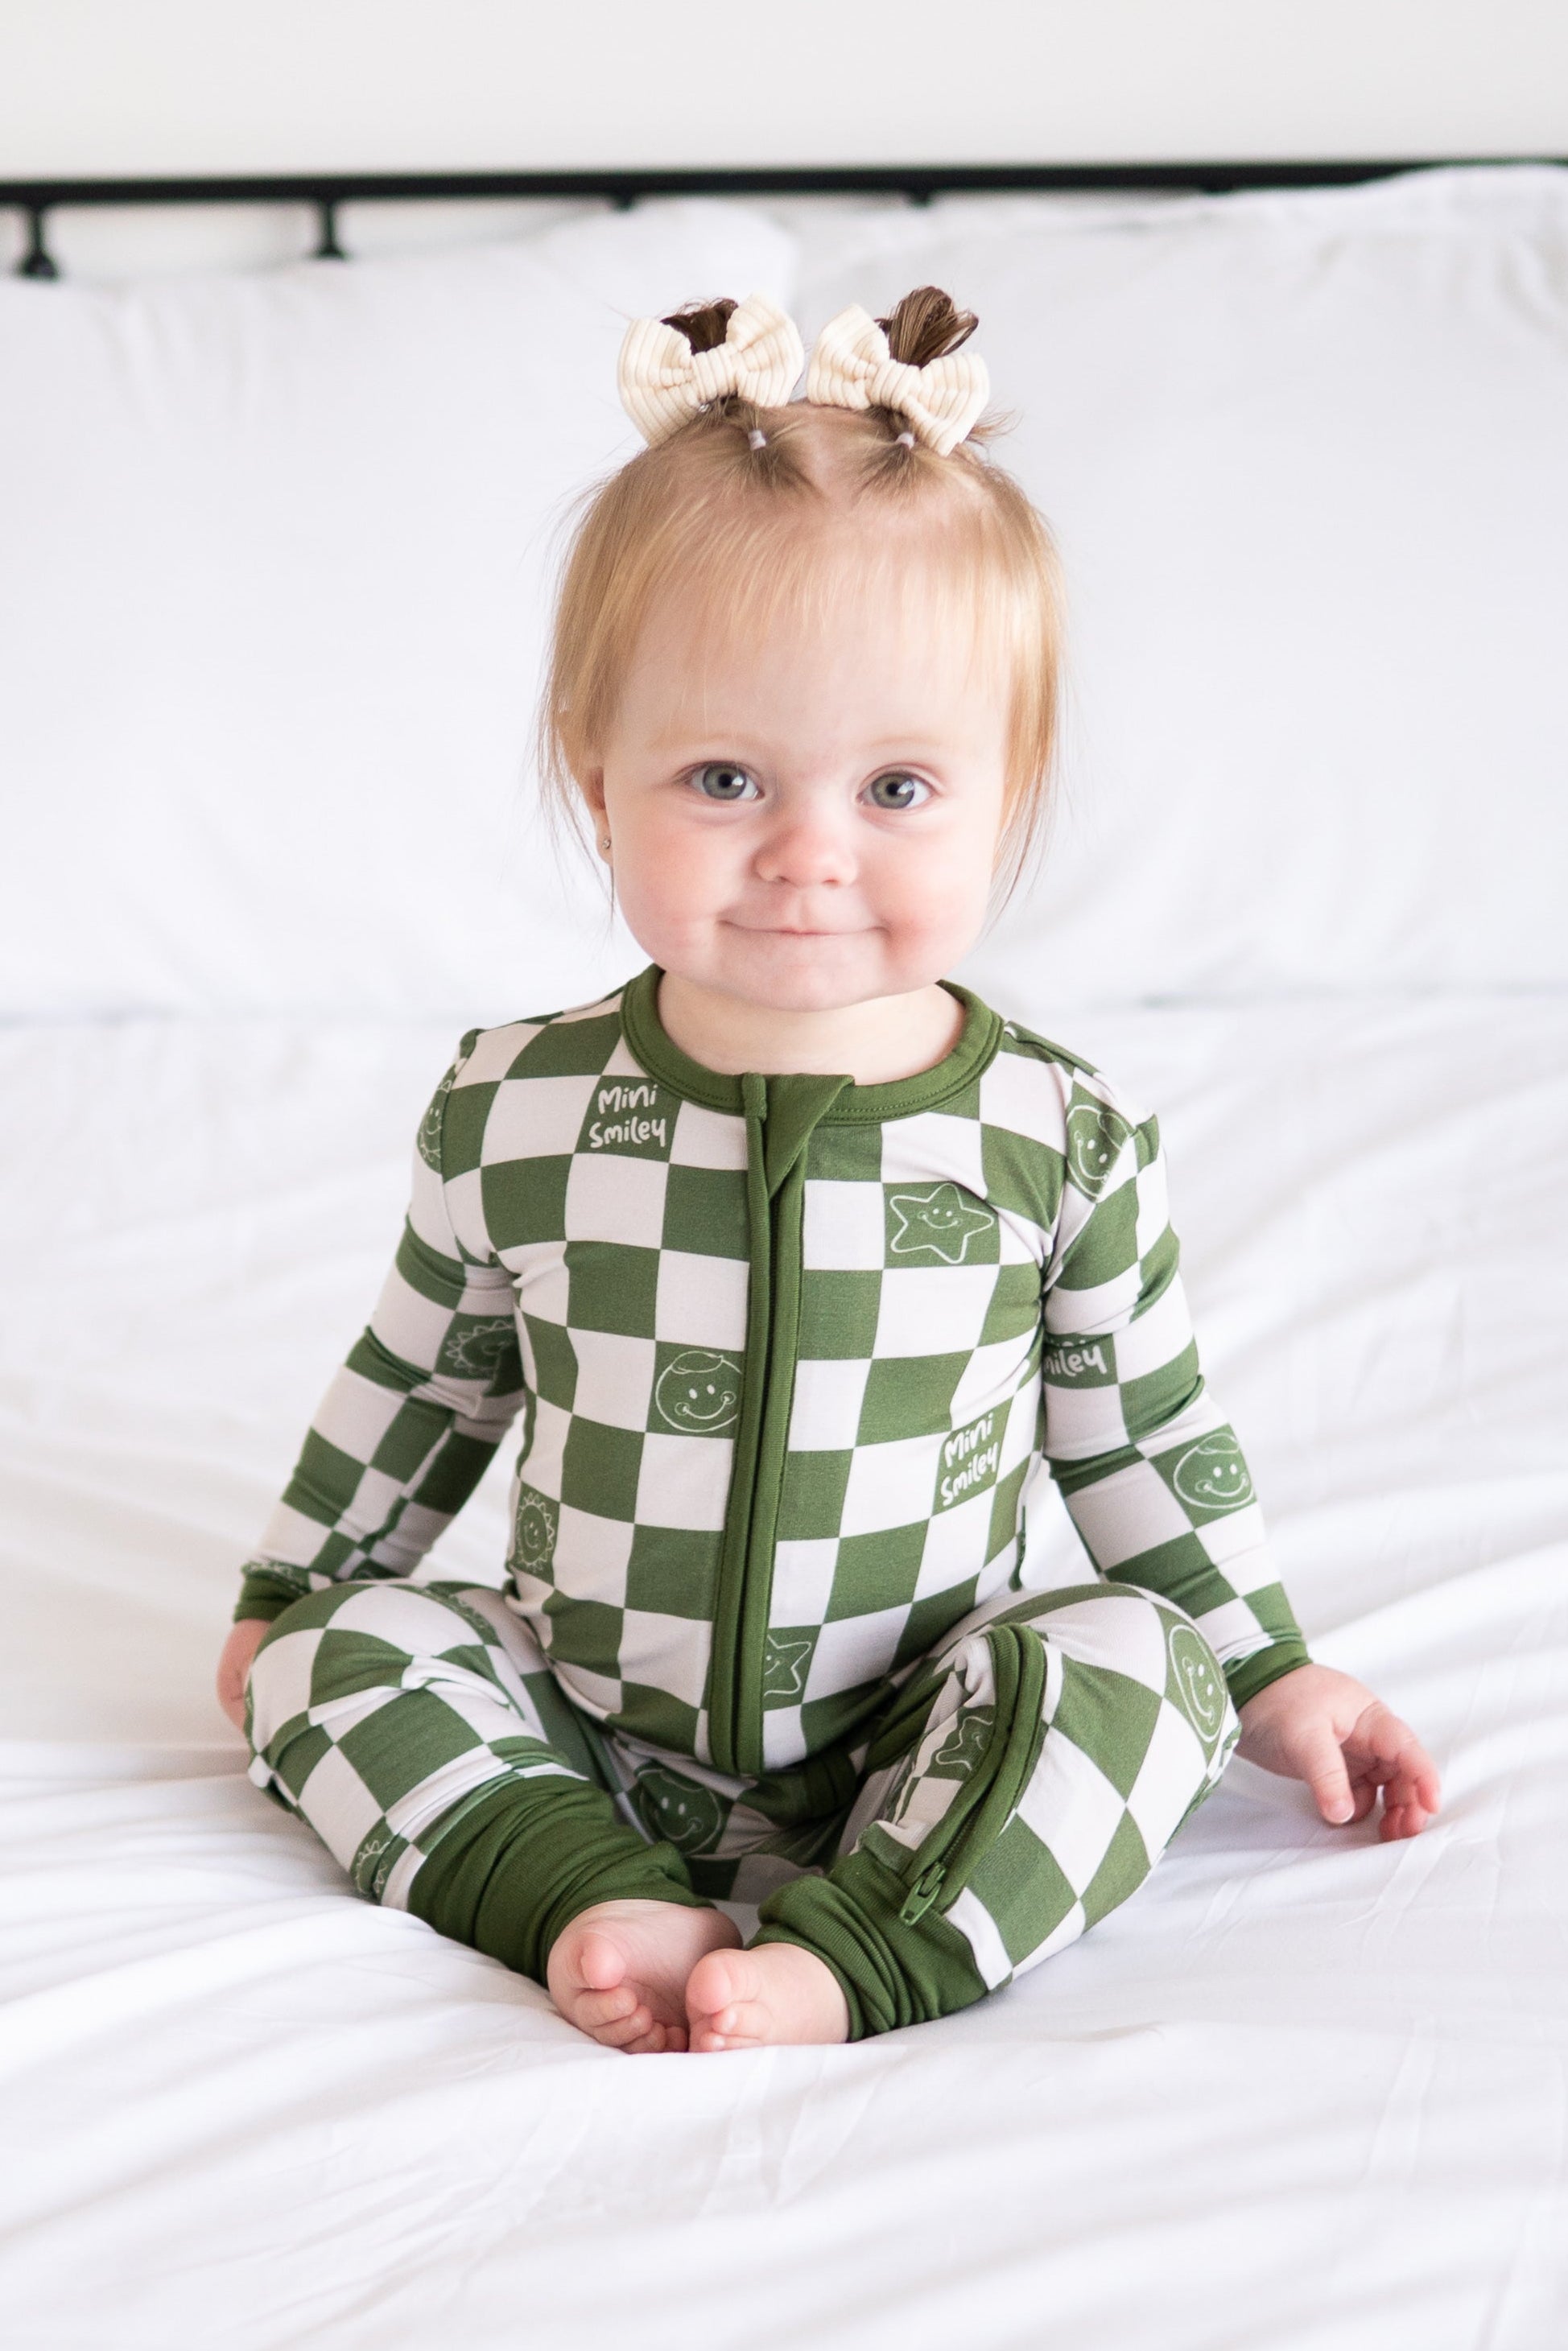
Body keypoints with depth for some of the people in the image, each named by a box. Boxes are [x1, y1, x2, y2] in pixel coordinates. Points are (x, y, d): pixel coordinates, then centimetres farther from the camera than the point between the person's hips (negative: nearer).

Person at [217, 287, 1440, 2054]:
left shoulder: (1061, 1139, -11)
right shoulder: (511, 1116, -10)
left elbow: (1142, 1433, 4)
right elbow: (419, 1383, 8)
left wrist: (1266, 1675, 8)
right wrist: (289, 1593, 17)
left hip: (920, 1755, -1)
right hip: (586, 1735, 2)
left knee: (1129, 1664, -24)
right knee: (340, 1654, -15)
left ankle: (845, 1956, -31)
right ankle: (603, 1907, -26)